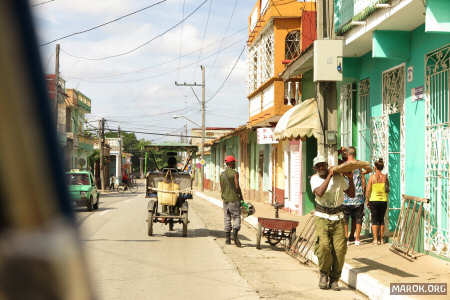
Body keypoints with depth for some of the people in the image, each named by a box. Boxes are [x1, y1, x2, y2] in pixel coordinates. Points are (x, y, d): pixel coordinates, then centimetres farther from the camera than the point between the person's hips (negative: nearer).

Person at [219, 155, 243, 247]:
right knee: (236, 217, -2)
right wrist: (241, 196, 0)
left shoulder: (222, 174, 10)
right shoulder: (235, 173, -9)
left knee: (227, 218, 8)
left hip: (225, 199, 5)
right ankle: (235, 234, -21)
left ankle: (227, 239, 8)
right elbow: (237, 187, -12)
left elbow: (221, 188, 12)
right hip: (234, 199, -5)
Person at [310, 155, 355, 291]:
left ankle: (334, 279, 7)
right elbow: (319, 193, -24)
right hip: (322, 218, -2)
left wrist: (350, 178, -2)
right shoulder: (314, 179, -2)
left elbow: (351, 194, 12)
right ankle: (324, 274, 3)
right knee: (323, 245, -21)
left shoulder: (339, 177, 2)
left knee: (340, 249, -9)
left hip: (338, 218, 2)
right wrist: (329, 175, -21)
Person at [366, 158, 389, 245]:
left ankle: (375, 239, -2)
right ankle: (381, 239, 14)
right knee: (382, 219, 12)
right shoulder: (385, 177, -1)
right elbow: (388, 190, 3)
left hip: (374, 200, -2)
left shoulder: (372, 177, -8)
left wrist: (367, 200, 3)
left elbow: (368, 190, -7)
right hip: (383, 200, 2)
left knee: (374, 220, 3)